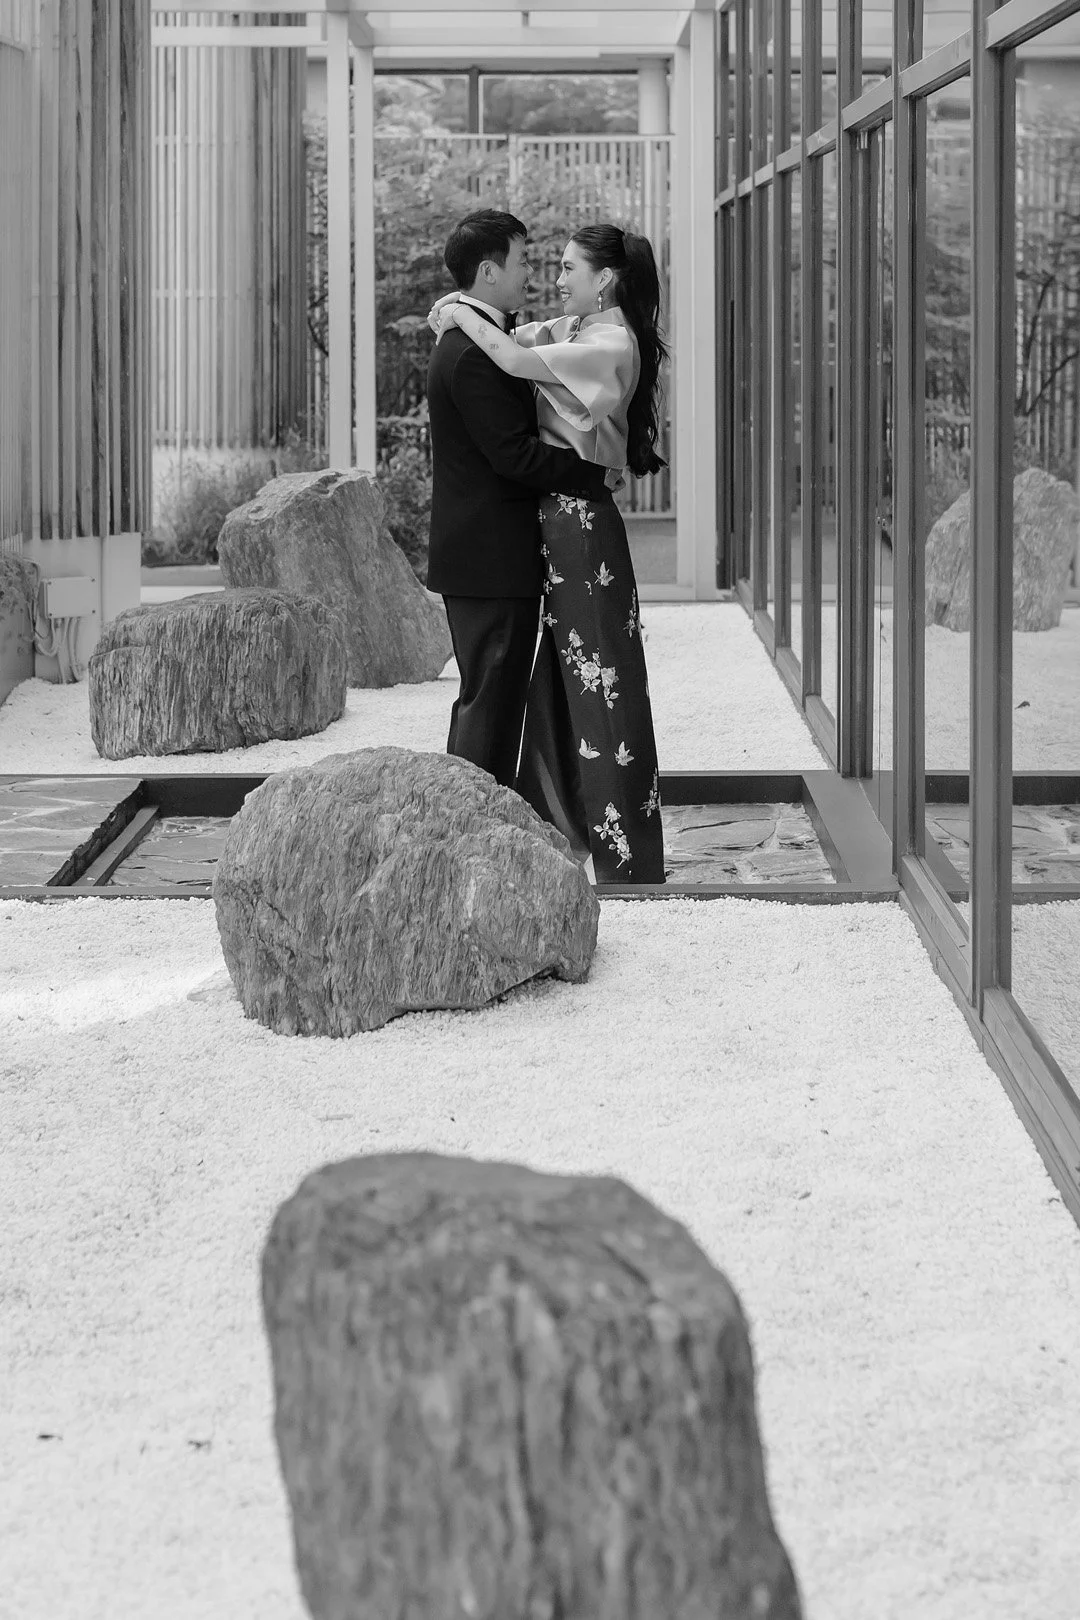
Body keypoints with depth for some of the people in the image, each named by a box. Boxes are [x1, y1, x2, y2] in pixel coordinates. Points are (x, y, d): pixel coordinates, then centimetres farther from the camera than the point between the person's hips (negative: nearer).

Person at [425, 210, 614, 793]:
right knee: (492, 703, -6)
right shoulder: (475, 353, -20)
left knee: (481, 698, 18)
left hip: (477, 554, 11)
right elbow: (513, 454, -23)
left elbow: (512, 437, 17)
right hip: (492, 560, -11)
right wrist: (595, 471, -15)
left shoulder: (468, 341, 14)